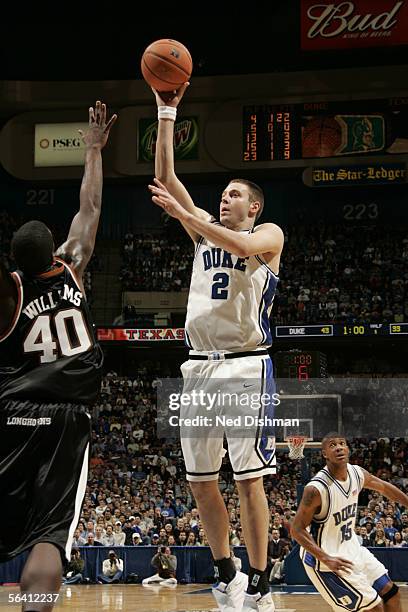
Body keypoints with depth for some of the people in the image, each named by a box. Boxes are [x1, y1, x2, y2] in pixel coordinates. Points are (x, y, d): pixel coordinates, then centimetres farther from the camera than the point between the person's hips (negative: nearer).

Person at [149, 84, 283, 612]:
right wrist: (166, 112, 5)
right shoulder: (205, 230, 18)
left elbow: (243, 245, -21)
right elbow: (165, 177, 11)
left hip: (246, 365, -6)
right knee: (199, 480, 5)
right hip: (199, 366, 6)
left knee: (248, 477, -8)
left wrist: (183, 214, -27)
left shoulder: (269, 234, 4)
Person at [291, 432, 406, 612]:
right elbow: (297, 529, -22)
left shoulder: (357, 473, -6)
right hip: (325, 558, -8)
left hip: (350, 548, 8)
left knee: (391, 592, 15)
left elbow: (384, 487, 15)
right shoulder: (316, 488, -27)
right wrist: (326, 559, -29)